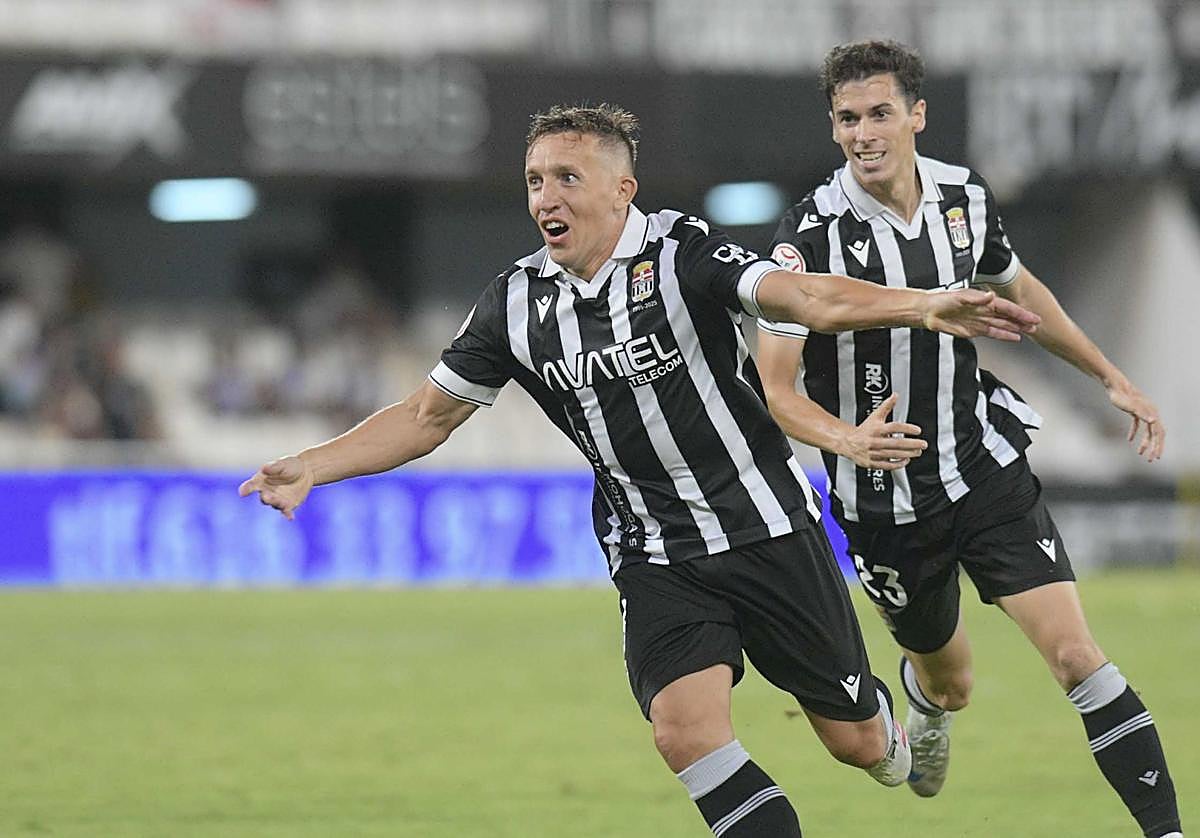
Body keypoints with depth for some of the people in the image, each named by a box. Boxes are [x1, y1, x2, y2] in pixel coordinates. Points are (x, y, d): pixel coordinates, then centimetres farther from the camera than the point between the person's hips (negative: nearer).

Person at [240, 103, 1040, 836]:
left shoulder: (681, 254, -15)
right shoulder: (517, 303, -2)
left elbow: (806, 296, -29)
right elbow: (428, 415, 9)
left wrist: (923, 306, -47)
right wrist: (310, 467, -3)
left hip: (767, 528, -3)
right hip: (654, 557, 3)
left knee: (855, 740, 7)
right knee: (685, 724, -22)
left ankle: (892, 719, 46)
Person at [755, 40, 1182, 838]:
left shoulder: (967, 198, -4)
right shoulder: (812, 236, -18)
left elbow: (1016, 287, 18)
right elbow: (773, 388, -19)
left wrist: (1112, 376, 19)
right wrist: (848, 440, -38)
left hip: (988, 471, 2)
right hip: (883, 498, -2)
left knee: (1075, 653, -13)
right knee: (949, 681, 17)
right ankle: (926, 709, 55)